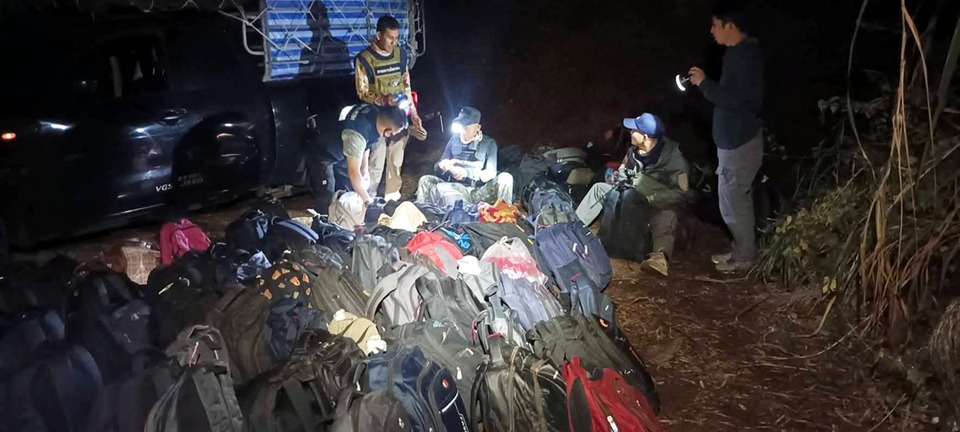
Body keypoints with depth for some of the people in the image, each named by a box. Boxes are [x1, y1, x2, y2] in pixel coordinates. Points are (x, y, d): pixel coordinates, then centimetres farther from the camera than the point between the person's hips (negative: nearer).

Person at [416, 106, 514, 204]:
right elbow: (436, 168, 10)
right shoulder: (454, 139, 10)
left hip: (479, 192, -2)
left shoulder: (489, 143, 4)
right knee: (425, 180, -21)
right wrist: (441, 166, -17)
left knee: (505, 178, -28)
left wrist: (467, 173, -25)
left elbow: (491, 173, -7)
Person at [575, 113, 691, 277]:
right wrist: (619, 177, -6)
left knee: (664, 218, -42)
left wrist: (650, 199, -32)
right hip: (635, 198, 7)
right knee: (599, 188, -1)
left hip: (661, 205, -7)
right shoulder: (634, 150, -3)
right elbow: (623, 170, 17)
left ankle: (660, 256, -68)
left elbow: (682, 193, -28)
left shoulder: (672, 157, -23)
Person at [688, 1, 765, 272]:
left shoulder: (742, 56, -22)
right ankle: (744, 249, 33)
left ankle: (744, 257, 16)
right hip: (739, 138, 10)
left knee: (732, 202, 2)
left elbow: (733, 98, -28)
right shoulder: (742, 52, 10)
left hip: (738, 143, -10)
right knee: (739, 199, 20)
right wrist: (706, 84, 10)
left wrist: (704, 83, -20)